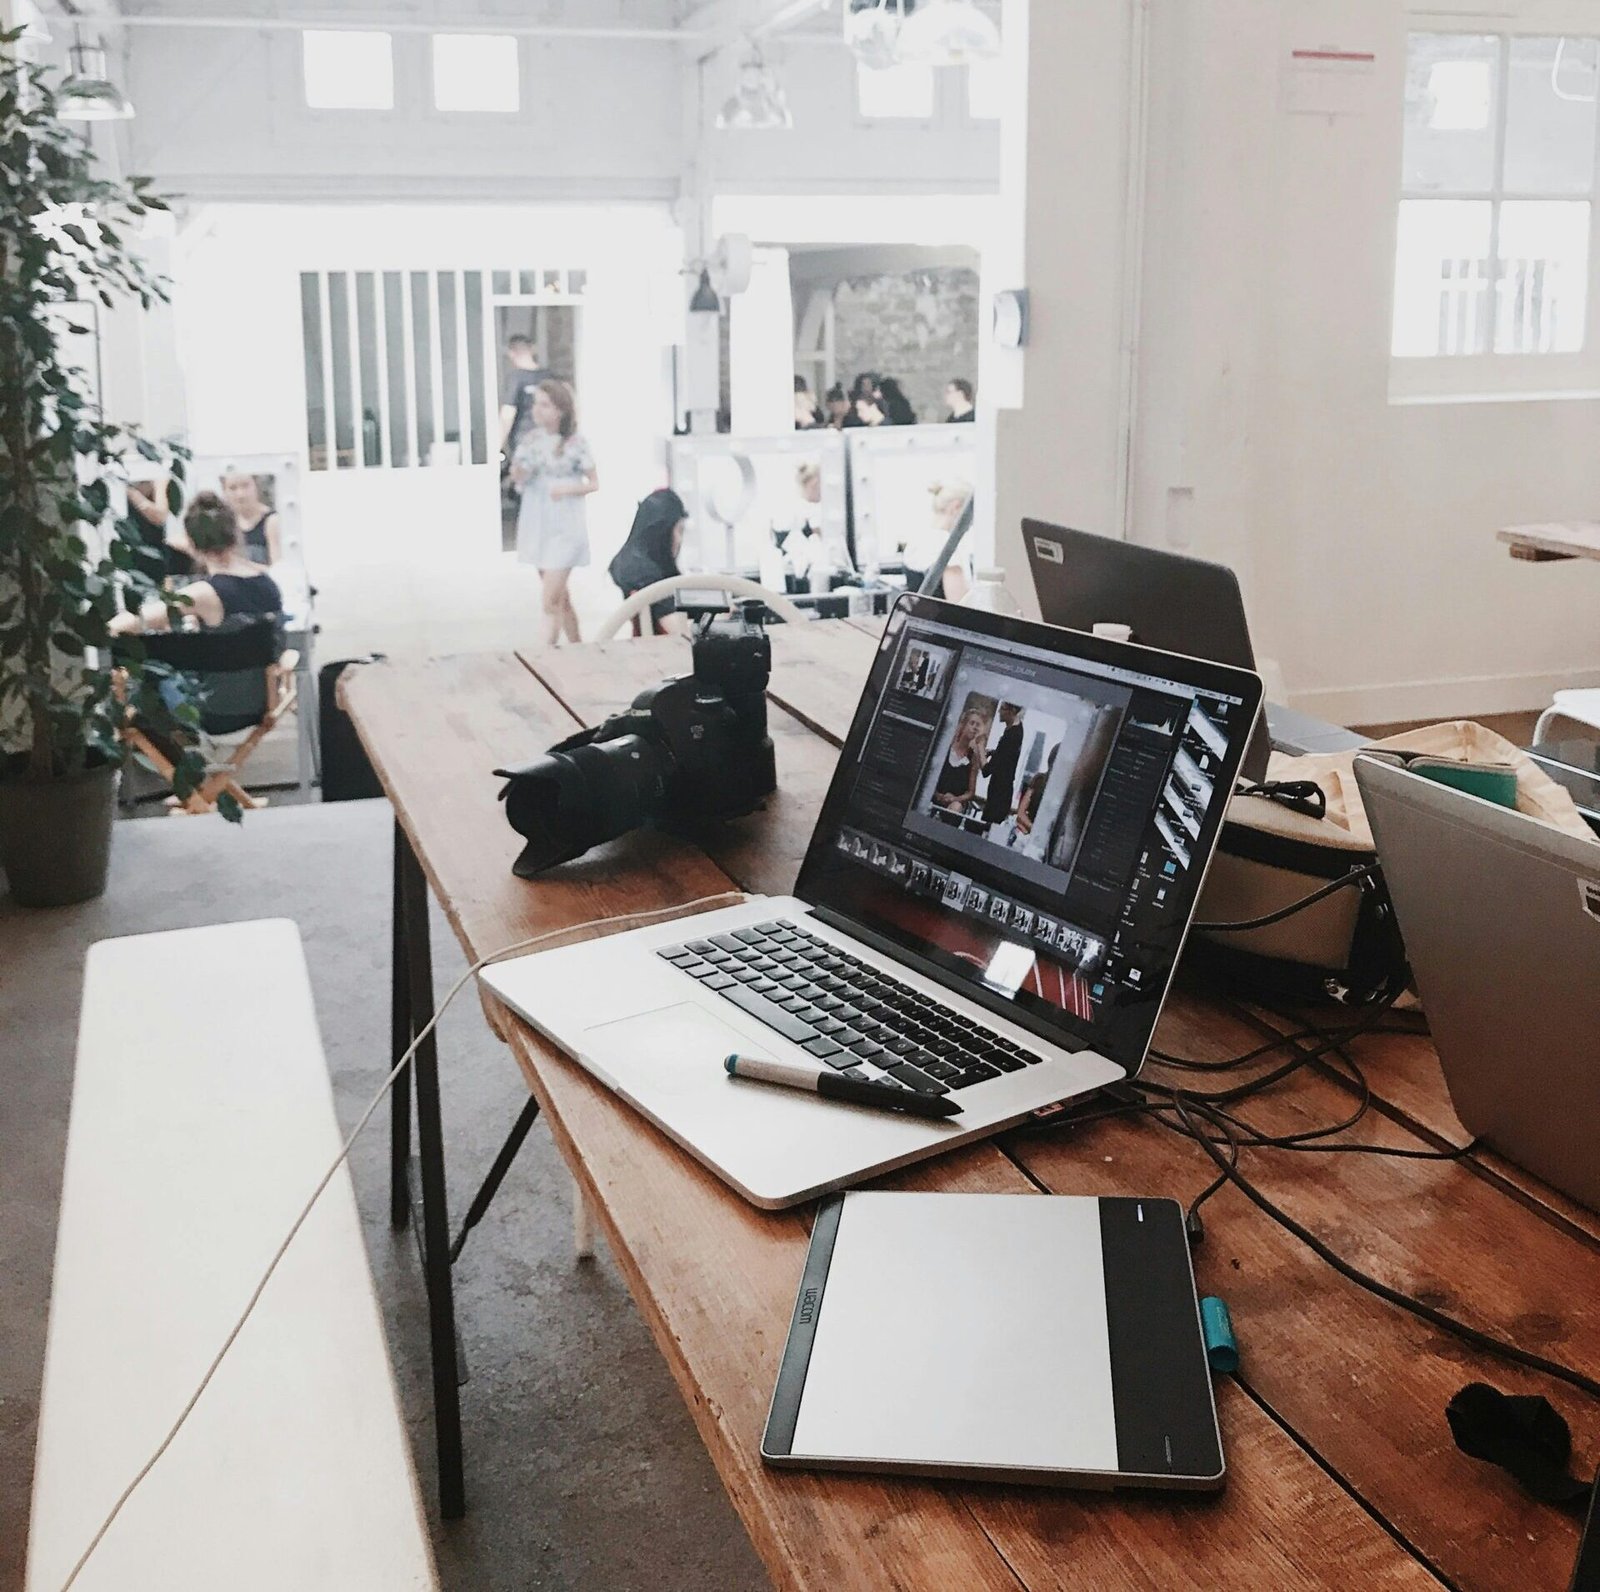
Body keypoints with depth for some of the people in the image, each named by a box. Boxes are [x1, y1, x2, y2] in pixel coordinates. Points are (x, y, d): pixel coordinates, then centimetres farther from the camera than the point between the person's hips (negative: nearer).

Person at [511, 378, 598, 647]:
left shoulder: (574, 444, -9)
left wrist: (570, 488, -19)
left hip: (564, 527, -5)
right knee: (561, 597, 15)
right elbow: (517, 478, 4)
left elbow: (594, 483, -2)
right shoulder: (532, 438, 3)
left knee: (551, 602, -12)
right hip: (537, 524, 5)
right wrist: (521, 468, -18)